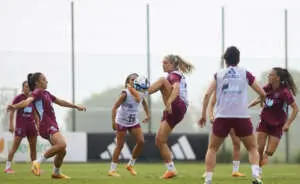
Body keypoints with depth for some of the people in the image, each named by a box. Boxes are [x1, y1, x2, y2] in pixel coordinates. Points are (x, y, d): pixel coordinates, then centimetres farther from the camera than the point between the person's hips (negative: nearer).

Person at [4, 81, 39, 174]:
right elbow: (12, 111, -3)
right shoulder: (18, 98, -2)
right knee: (15, 146, -9)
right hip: (20, 124, -5)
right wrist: (11, 125, -11)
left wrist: (38, 126, 14)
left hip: (31, 124, 5)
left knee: (33, 147, 5)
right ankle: (8, 167, -6)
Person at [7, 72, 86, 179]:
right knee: (61, 144, -31)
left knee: (62, 152, 19)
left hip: (52, 126, 10)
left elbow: (60, 102, 34)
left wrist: (76, 107, 42)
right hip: (47, 125, -10)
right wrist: (15, 106, -48)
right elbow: (28, 100, -27)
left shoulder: (46, 93, 22)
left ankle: (56, 173, 39)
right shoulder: (37, 92, -7)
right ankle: (38, 162, -26)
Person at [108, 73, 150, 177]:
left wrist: (147, 114, 14)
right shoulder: (125, 93, -20)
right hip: (122, 123, -5)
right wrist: (113, 121, -31)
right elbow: (115, 107, -23)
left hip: (134, 122, 5)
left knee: (141, 141, -8)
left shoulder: (141, 93, -5)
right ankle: (112, 170, 6)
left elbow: (143, 102, 20)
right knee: (120, 145, -3)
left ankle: (130, 165, 10)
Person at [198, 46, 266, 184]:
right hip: (242, 116, 0)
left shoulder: (219, 74, 10)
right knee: (252, 148, 15)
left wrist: (203, 114, 5)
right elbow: (262, 93, 11)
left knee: (212, 148, 17)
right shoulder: (245, 74, 9)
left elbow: (207, 94, -1)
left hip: (222, 116, 0)